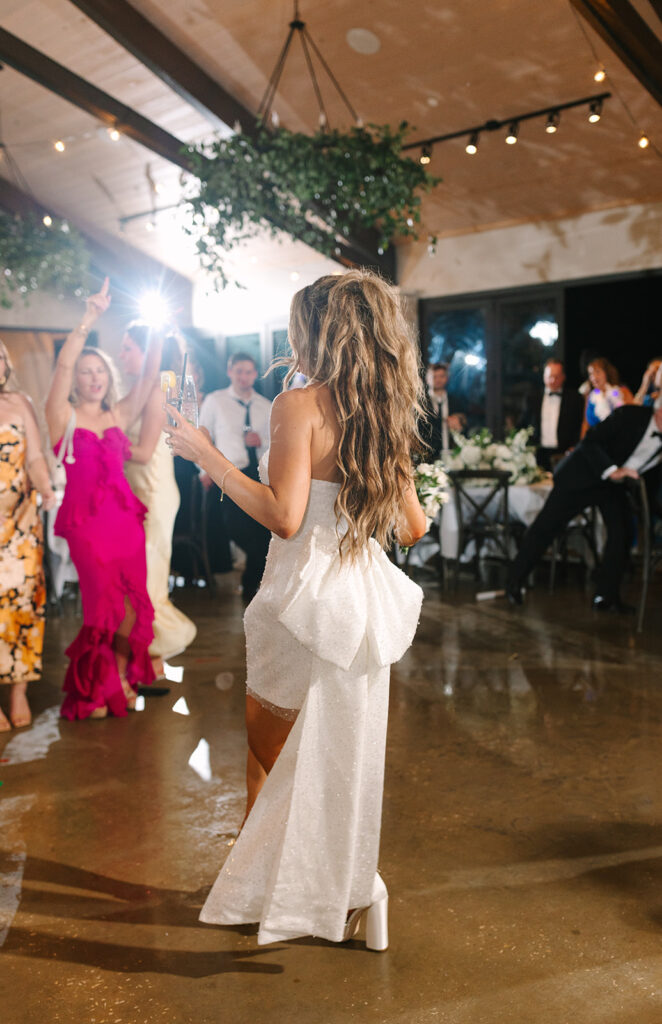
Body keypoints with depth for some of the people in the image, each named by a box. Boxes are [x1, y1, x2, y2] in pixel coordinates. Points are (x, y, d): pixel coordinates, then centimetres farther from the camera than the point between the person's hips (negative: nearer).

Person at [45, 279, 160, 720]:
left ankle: (122, 676, 26)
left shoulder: (118, 415, 11)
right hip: (86, 521, -4)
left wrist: (158, 334, -5)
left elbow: (149, 378, 5)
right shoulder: (63, 416, 1)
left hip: (126, 517, 4)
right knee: (110, 603, -5)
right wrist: (88, 320, -21)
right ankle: (94, 687, 18)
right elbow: (62, 366, -14)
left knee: (134, 602, 3)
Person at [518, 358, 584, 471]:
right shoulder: (532, 397, 13)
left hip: (563, 454, -1)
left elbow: (581, 427, 6)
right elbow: (522, 425, 16)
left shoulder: (575, 398, 7)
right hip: (538, 453, 1)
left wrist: (574, 448, -8)